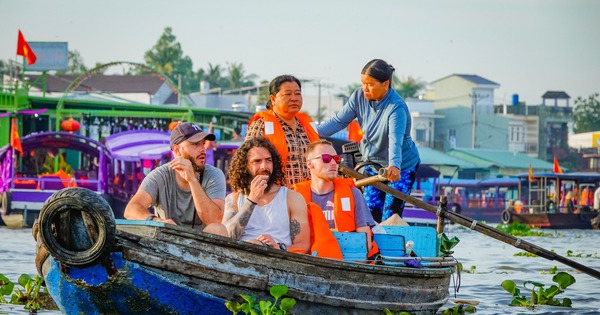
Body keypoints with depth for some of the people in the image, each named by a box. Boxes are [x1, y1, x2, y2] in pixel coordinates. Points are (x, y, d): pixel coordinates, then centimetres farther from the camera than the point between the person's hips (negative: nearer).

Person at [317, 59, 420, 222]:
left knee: (390, 220, -11)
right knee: (370, 216, 3)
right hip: (373, 165, 6)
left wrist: (394, 166, -60)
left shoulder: (397, 107, -29)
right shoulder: (359, 96, -11)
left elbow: (395, 140, -43)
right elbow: (339, 121, -8)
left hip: (401, 168, -6)